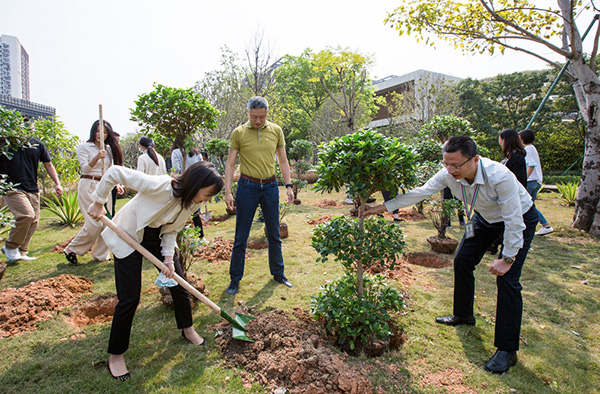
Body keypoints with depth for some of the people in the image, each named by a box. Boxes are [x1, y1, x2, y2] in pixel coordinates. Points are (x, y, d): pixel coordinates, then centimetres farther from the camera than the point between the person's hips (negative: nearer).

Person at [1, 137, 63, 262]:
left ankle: (21, 252, 18)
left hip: (32, 189, 5)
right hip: (12, 189, -5)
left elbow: (48, 165, 14)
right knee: (27, 215, -21)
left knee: (33, 221, 4)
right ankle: (10, 247, 0)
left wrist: (57, 184, 4)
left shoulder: (38, 144, 9)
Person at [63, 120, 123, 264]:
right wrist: (97, 157, -22)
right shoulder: (84, 147, 2)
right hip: (88, 186, -5)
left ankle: (101, 255, 14)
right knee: (94, 223, -12)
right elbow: (85, 168, -6)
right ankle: (71, 250, 8)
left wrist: (116, 184, 1)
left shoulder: (109, 149, 17)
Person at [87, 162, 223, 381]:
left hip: (158, 237, 6)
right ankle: (116, 355, 16)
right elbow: (115, 173, -31)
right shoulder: (158, 186, -37)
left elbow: (172, 230, -3)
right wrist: (98, 202, -19)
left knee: (177, 281, 8)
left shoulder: (192, 203, -14)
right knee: (129, 299, -5)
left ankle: (187, 330, 32)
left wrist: (168, 258, -12)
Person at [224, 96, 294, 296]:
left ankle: (278, 273, 28)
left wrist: (288, 186, 3)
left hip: (270, 186, 3)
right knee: (241, 236, 3)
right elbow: (230, 164, -1)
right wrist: (228, 191, -8)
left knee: (274, 234, 12)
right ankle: (235, 279, 16)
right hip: (247, 187, -2)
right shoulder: (238, 133, -2)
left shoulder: (276, 130, 5)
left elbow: (283, 161, 10)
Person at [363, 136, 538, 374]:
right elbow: (420, 192, -15)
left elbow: (514, 221, -31)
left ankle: (507, 350, 0)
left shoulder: (500, 177, -39)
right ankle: (463, 315, 33)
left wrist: (508, 258, -24)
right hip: (484, 218, 6)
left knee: (507, 279, -13)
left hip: (519, 219, -6)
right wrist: (383, 207, -17)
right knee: (462, 262, 8)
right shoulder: (449, 174, -24)